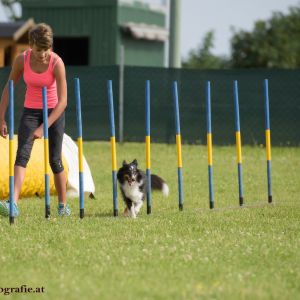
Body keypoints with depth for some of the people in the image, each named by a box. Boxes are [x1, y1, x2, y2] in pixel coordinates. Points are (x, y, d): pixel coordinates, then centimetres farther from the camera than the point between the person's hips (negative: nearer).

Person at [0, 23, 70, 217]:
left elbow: (63, 101, -24)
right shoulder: (22, 60, -14)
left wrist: (43, 128, -30)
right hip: (30, 111, 2)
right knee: (22, 155, -16)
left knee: (55, 159, 0)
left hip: (54, 111, -2)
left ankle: (63, 205, 18)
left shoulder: (57, 63, -22)